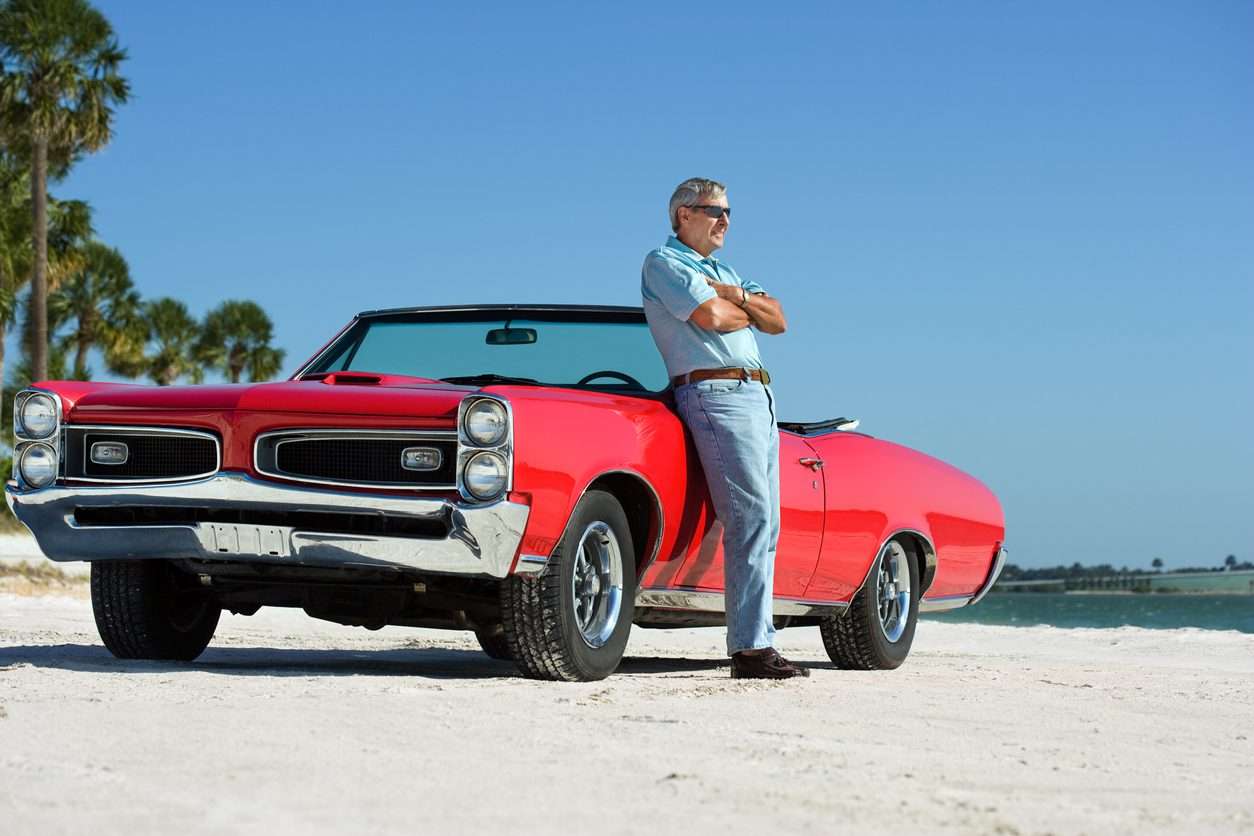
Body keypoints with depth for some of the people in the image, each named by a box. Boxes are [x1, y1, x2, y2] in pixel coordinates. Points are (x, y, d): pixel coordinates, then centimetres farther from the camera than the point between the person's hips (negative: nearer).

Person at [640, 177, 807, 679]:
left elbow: (777, 322, 16)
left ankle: (759, 639, 6)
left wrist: (737, 295, -2)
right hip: (715, 394, -9)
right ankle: (749, 648, -19)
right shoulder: (664, 263, -1)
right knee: (749, 520, -17)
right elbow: (711, 317, -15)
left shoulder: (723, 273, 26)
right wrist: (748, 309, 5)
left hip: (758, 397, 9)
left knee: (763, 526, 5)